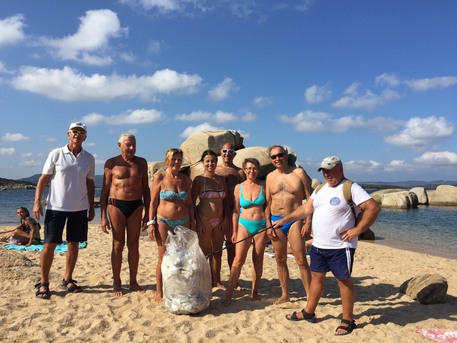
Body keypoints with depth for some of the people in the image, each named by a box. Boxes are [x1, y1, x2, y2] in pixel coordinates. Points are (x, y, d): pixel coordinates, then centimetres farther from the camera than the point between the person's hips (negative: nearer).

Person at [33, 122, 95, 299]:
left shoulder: (89, 158, 4)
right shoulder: (56, 154, -3)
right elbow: (44, 178, -1)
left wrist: (91, 207, 9)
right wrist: (37, 201, -9)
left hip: (79, 208, 3)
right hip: (56, 207, -3)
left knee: (74, 244, 8)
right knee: (50, 244, 0)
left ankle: (67, 279, 22)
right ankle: (43, 283, 14)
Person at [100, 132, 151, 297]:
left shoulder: (141, 163, 8)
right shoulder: (111, 163, 0)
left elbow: (146, 189, 13)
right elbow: (105, 190, 0)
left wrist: (147, 212, 9)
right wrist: (103, 216, -5)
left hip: (136, 206, 2)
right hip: (116, 205, -2)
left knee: (134, 245, 7)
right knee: (118, 245, 2)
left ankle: (133, 281, 18)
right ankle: (116, 283, 15)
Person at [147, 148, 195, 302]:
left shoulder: (185, 179, 7)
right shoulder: (159, 177, -4)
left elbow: (189, 203, 11)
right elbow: (153, 202, -3)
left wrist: (193, 223, 9)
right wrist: (151, 223, -8)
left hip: (183, 222, 4)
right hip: (164, 222, -3)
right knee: (163, 258, 1)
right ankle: (159, 291, 15)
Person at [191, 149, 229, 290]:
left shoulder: (221, 179, 9)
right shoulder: (199, 179, -5)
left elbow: (226, 201, 12)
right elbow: (192, 202, -6)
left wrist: (225, 219, 2)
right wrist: (198, 222, -11)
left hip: (220, 221, 5)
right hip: (204, 220, -5)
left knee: (217, 252, 13)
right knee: (203, 253, -1)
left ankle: (216, 281, 26)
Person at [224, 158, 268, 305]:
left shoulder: (263, 186, 1)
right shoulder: (239, 187, 2)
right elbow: (236, 211, 5)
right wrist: (234, 231, 3)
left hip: (261, 225, 1)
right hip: (244, 225, 0)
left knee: (258, 260, 8)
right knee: (238, 260, -8)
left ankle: (255, 292, 23)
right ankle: (229, 294, -3)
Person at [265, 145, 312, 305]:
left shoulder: (299, 173, -3)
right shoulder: (270, 177, 8)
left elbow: (310, 199, -4)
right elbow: (267, 202, 10)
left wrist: (308, 222, -11)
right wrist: (268, 224, 2)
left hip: (294, 221, -4)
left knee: (301, 261, -5)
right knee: (280, 260, 11)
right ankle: (285, 295, 24)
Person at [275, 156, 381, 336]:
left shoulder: (351, 188, -12)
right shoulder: (320, 189, 12)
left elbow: (374, 207, -18)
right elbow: (306, 208, 11)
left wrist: (357, 230, -18)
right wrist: (284, 220, 5)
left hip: (340, 247, -7)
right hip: (318, 245, 7)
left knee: (344, 280, 5)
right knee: (316, 276, 16)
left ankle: (348, 320, 19)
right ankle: (308, 312, 29)